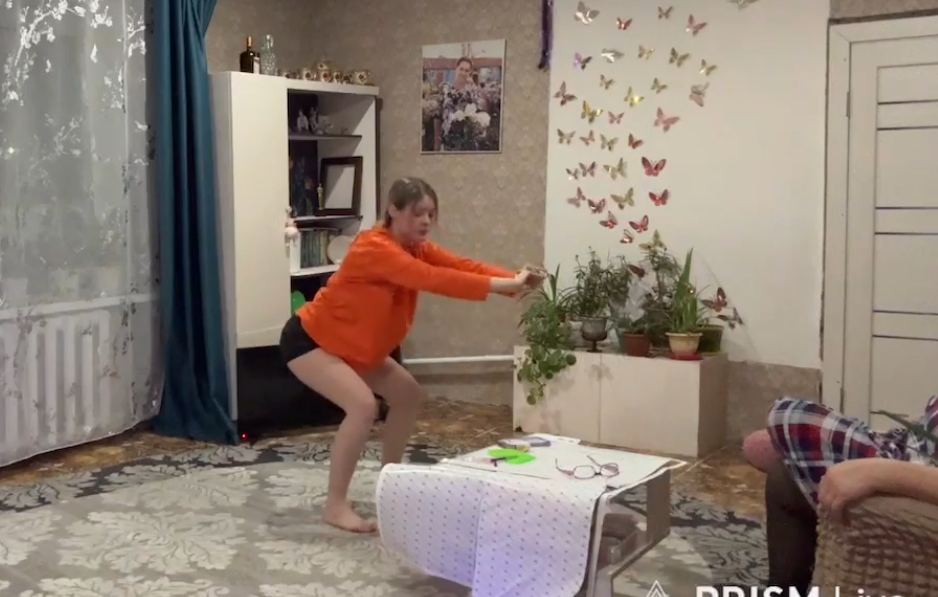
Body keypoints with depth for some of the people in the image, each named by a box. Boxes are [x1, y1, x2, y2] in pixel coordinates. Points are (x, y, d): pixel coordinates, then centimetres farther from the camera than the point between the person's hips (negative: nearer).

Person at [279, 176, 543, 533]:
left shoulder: (416, 248, -2)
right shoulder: (375, 249, -30)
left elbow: (462, 266, -15)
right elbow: (433, 280, -40)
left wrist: (515, 279, -31)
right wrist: (502, 287, -43)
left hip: (352, 345, 10)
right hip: (309, 339, -10)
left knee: (408, 394, 9)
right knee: (363, 404, -26)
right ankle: (335, 506, -15)